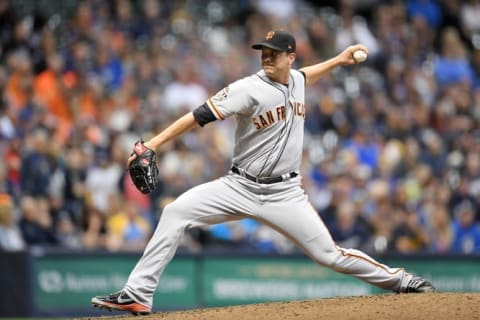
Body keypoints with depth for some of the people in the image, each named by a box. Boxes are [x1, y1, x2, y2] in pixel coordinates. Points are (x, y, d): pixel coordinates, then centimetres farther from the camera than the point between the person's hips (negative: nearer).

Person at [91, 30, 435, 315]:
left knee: (329, 254, -4)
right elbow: (200, 116, -23)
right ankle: (137, 295, -16)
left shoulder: (296, 80, 3)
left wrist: (338, 59, 29)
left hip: (285, 194, 2)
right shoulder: (249, 89, -15)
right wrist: (154, 143, -31)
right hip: (241, 188, -2)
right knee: (176, 212, -20)